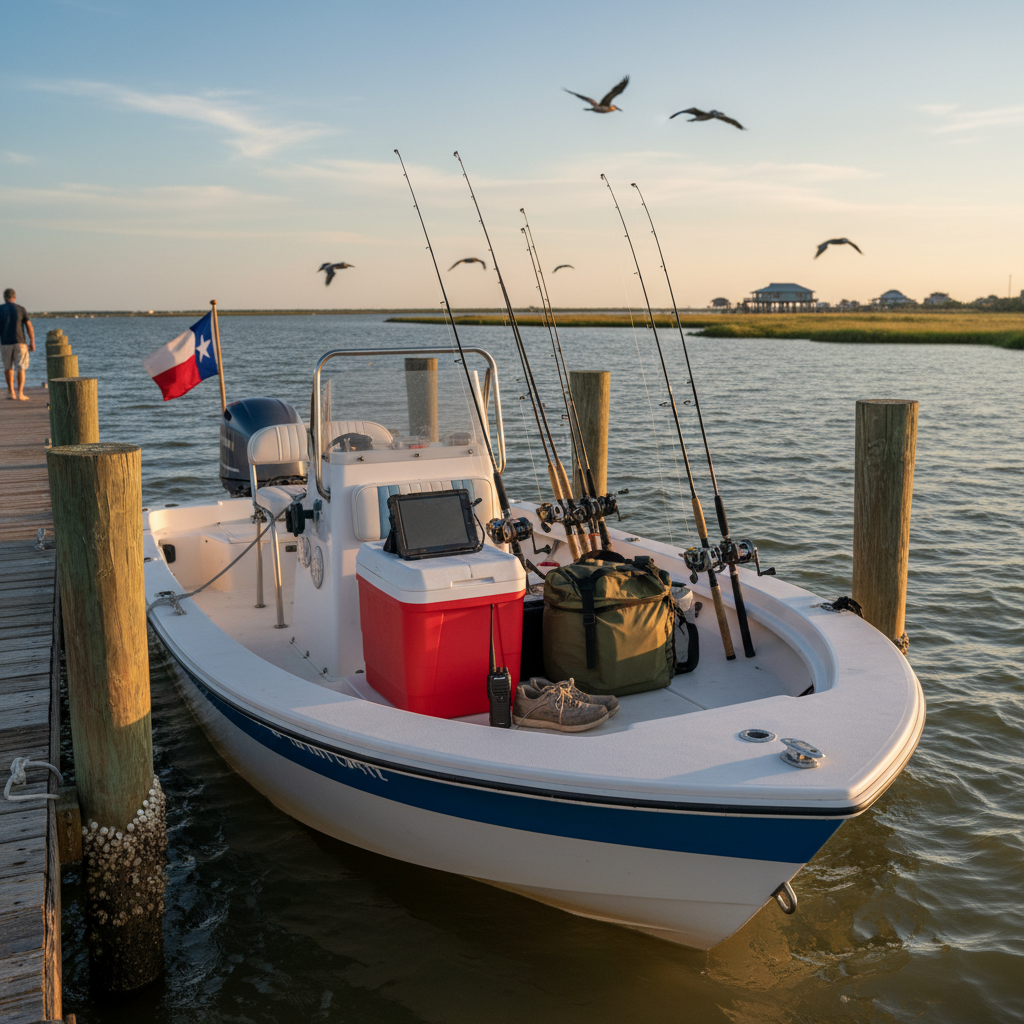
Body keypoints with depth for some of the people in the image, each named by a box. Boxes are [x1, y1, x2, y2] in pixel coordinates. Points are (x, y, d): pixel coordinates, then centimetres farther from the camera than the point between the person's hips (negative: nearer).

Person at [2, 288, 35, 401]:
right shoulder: (21, 309, 0)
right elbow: (29, 327, -3)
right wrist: (32, 343, 2)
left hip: (5, 343, 1)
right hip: (19, 342, -1)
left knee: (8, 367, 15)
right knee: (21, 368, 2)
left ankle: (11, 392, 16)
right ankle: (20, 394, -7)